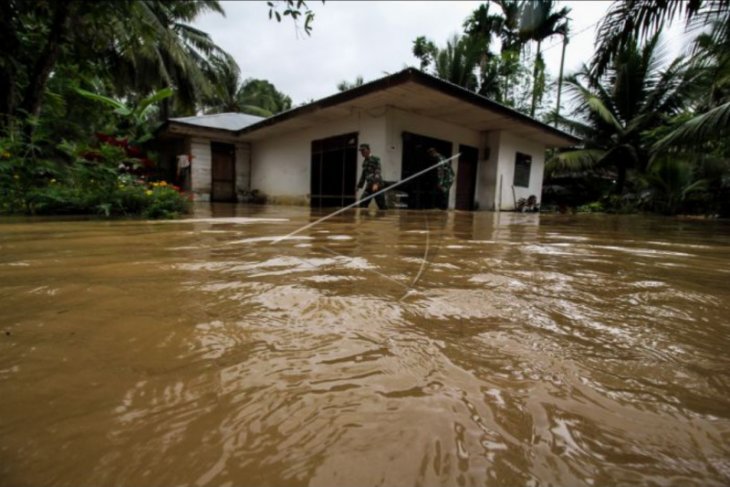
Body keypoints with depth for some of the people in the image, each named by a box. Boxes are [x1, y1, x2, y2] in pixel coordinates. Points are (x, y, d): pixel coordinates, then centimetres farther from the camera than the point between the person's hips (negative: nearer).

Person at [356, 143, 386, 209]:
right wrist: (359, 186, 24)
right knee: (362, 204, -5)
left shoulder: (375, 159, -5)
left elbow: (378, 172, -17)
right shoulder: (364, 161, 16)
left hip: (377, 186, -6)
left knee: (382, 206, -3)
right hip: (368, 186, 7)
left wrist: (376, 184, -30)